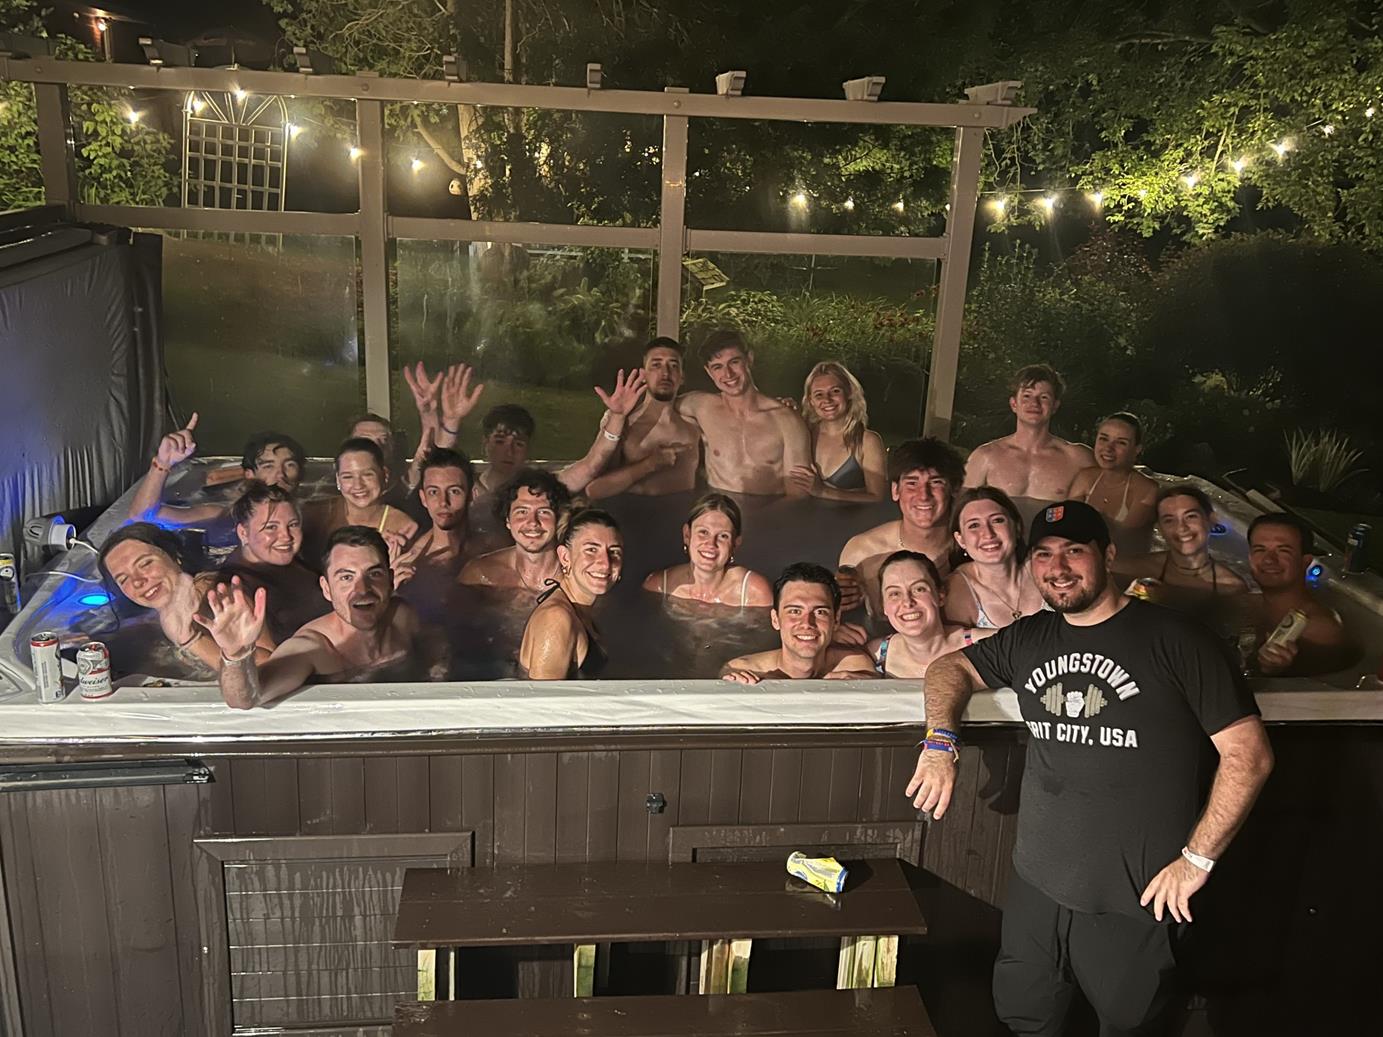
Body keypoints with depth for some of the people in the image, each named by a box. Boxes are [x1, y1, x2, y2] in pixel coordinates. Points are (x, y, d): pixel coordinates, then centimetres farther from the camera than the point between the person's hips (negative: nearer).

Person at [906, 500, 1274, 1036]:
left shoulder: (1173, 638, -10)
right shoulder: (1029, 639, 7)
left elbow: (1249, 754, -11)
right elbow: (952, 666, 18)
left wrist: (1197, 859, -12)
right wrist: (941, 742, -1)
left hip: (1136, 903, -4)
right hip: (1035, 888, 5)